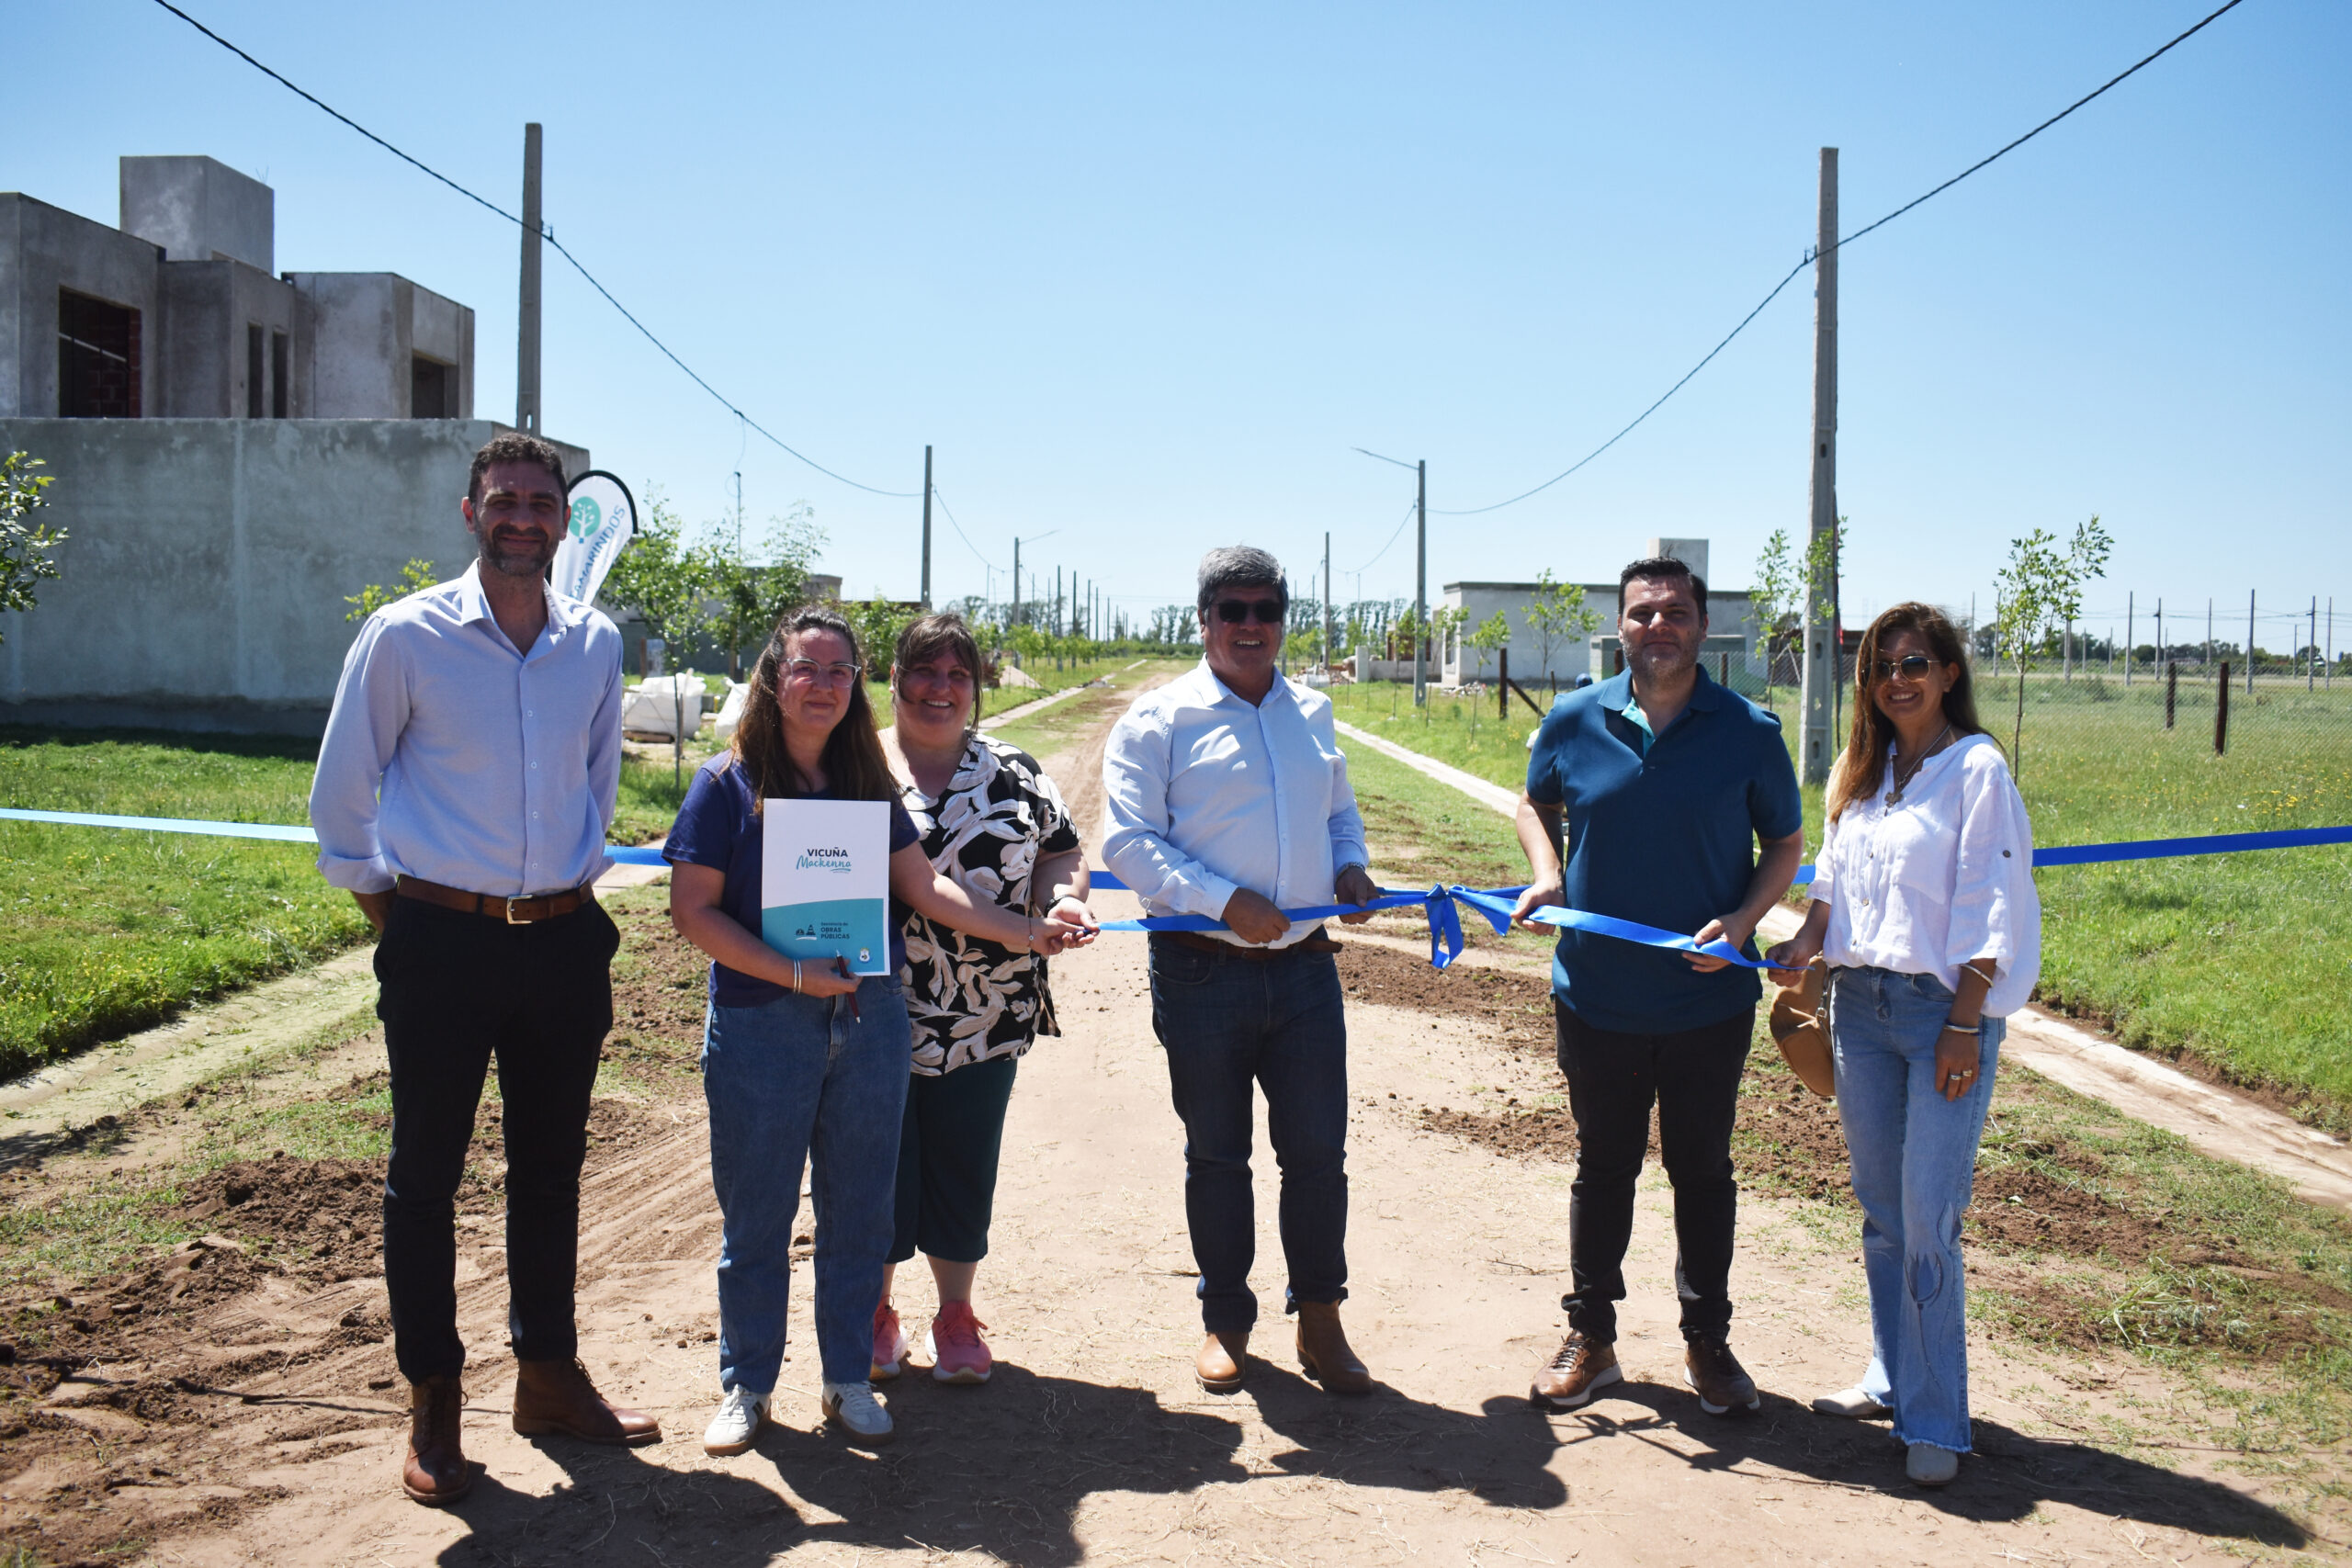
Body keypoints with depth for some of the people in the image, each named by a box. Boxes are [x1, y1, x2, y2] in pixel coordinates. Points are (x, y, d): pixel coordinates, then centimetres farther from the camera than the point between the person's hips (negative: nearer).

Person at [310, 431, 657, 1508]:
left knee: (550, 1167, 14)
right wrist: (377, 897, 4)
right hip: (441, 943, -3)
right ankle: (432, 1404, 20)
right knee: (425, 1175, 6)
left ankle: (549, 1376, 29)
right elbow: (341, 789, 2)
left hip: (564, 937, 4)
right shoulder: (405, 635, -6)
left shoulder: (596, 644, 5)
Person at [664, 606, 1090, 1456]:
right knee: (755, 1216, 6)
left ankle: (848, 1379, 25)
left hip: (870, 1021, 4)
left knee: (858, 1210, 10)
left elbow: (923, 887, 10)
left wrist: (1026, 931, 0)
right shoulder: (728, 782, -3)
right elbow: (693, 910, -8)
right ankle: (745, 1385, 24)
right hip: (760, 1027, -3)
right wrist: (793, 973, -17)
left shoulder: (868, 782, 9)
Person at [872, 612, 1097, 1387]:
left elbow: (1060, 851, 11)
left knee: (965, 1168, 10)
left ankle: (956, 1315, 27)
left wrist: (1065, 899, -10)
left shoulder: (1013, 773, 7)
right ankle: (876, 1314, 27)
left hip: (984, 1021, 2)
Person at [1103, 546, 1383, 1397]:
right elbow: (1129, 843, -10)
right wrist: (1226, 901, -19)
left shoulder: (1311, 713, 13)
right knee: (1216, 1157, 10)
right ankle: (1225, 1320, 27)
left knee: (1318, 1151, 6)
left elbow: (1339, 810, 25)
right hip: (1203, 971, -3)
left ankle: (1318, 1320, 23)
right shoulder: (1160, 720, -3)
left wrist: (1349, 866, 3)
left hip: (1304, 968, 4)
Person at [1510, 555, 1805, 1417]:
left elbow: (1785, 843, 4)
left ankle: (1706, 1339, 30)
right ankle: (1589, 1336, 29)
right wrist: (1546, 876, -4)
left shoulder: (1749, 732, -6)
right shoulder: (1574, 721, -2)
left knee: (1702, 1167, 14)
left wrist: (1743, 919, -14)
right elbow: (1536, 803, 15)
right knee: (1603, 1164, 15)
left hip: (1709, 999, -1)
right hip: (1595, 996, 1)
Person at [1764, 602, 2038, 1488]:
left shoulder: (1977, 768, -7)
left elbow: (1990, 910, -10)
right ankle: (1892, 1379, 27)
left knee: (1929, 1221, -6)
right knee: (1881, 1211, 14)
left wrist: (1965, 1025, -14)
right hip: (1859, 1004, 6)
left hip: (1944, 1011, -6)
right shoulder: (1861, 770, 12)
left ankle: (1935, 1421, 5)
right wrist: (1805, 944, 0)